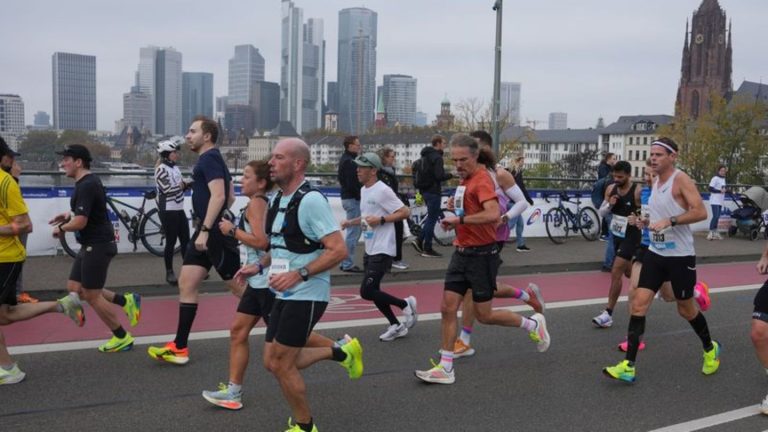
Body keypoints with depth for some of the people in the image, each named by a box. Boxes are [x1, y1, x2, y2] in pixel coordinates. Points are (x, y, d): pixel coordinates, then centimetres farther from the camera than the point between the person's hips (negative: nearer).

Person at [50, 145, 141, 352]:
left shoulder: (87, 186, -21)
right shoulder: (87, 183, 12)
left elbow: (80, 222, -25)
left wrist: (60, 229, -6)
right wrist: (69, 215, 12)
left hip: (97, 245, -10)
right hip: (92, 245, 10)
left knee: (92, 296, -1)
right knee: (74, 288, 13)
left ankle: (122, 338, 11)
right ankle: (126, 301, 16)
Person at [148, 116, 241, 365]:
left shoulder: (209, 158, -13)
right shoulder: (210, 159, 17)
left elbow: (219, 196, -25)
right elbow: (230, 197, 21)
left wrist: (205, 229, -27)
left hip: (214, 233, -10)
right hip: (206, 231, 10)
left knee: (239, 288, -1)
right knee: (186, 285, 7)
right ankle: (179, 348, 10)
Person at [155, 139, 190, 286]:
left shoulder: (175, 168, 12)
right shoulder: (161, 169, -13)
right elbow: (168, 190, -22)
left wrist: (187, 183, -5)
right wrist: (182, 185, -11)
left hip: (179, 209, 8)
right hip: (167, 211, -8)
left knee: (185, 240, 8)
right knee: (171, 242, -2)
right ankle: (169, 272, 10)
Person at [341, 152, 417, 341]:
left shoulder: (383, 191, -16)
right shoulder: (364, 190, 12)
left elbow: (404, 212, -17)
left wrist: (381, 220, -23)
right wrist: (350, 222, 10)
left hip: (382, 250, -9)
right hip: (370, 249, 9)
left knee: (366, 292, -12)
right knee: (372, 291, 12)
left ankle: (406, 304, 8)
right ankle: (396, 326, 25)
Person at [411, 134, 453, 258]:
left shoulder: (424, 156, 14)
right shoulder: (437, 157, -15)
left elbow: (420, 172, 21)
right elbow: (439, 176, -23)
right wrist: (451, 175, -8)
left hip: (425, 190, 9)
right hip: (433, 191, -9)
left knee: (430, 218, 18)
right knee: (432, 219, -2)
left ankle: (419, 241, 12)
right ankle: (427, 249, 2)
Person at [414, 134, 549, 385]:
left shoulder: (481, 180, -17)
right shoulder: (464, 180, 10)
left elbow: (493, 214, -33)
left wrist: (460, 219, -27)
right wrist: (456, 207, 9)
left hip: (482, 255, -8)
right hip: (462, 253, 8)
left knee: (484, 315, 4)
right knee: (448, 309, 1)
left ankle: (533, 324, 28)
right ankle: (445, 368, 8)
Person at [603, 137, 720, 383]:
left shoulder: (681, 179, -13)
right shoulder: (656, 182, 10)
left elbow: (701, 212, -23)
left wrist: (669, 221, -29)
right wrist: (649, 221, 7)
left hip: (680, 256, -6)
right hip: (655, 253, 7)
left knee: (686, 309, 10)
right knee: (638, 304, -4)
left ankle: (710, 349, 40)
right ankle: (628, 366, -3)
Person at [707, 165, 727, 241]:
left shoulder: (723, 179, 15)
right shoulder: (715, 178, -9)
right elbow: (710, 189, -14)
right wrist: (720, 191, -17)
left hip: (720, 201, 8)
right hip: (715, 201, -8)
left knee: (717, 217, 8)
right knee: (715, 216, -15)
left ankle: (715, 232, 11)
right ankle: (710, 233, -13)